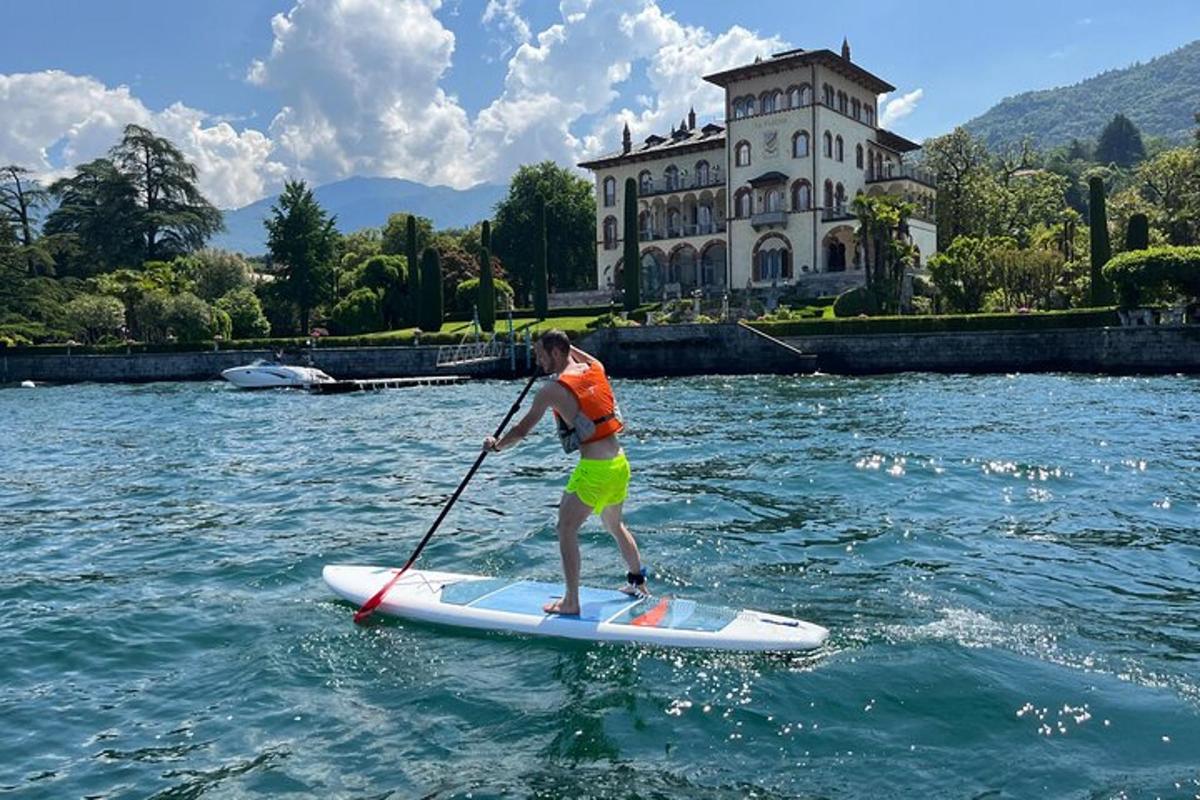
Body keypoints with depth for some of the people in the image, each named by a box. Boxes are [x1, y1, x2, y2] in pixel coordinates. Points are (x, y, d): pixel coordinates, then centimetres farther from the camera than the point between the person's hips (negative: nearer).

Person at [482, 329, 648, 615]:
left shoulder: (552, 389, -10)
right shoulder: (596, 370, 7)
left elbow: (522, 430, -2)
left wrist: (496, 445, 14)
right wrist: (567, 345, 37)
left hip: (594, 468, -8)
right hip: (620, 463, 8)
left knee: (566, 529, 4)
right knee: (614, 524, 26)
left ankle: (571, 602, 6)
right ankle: (638, 582, 39)